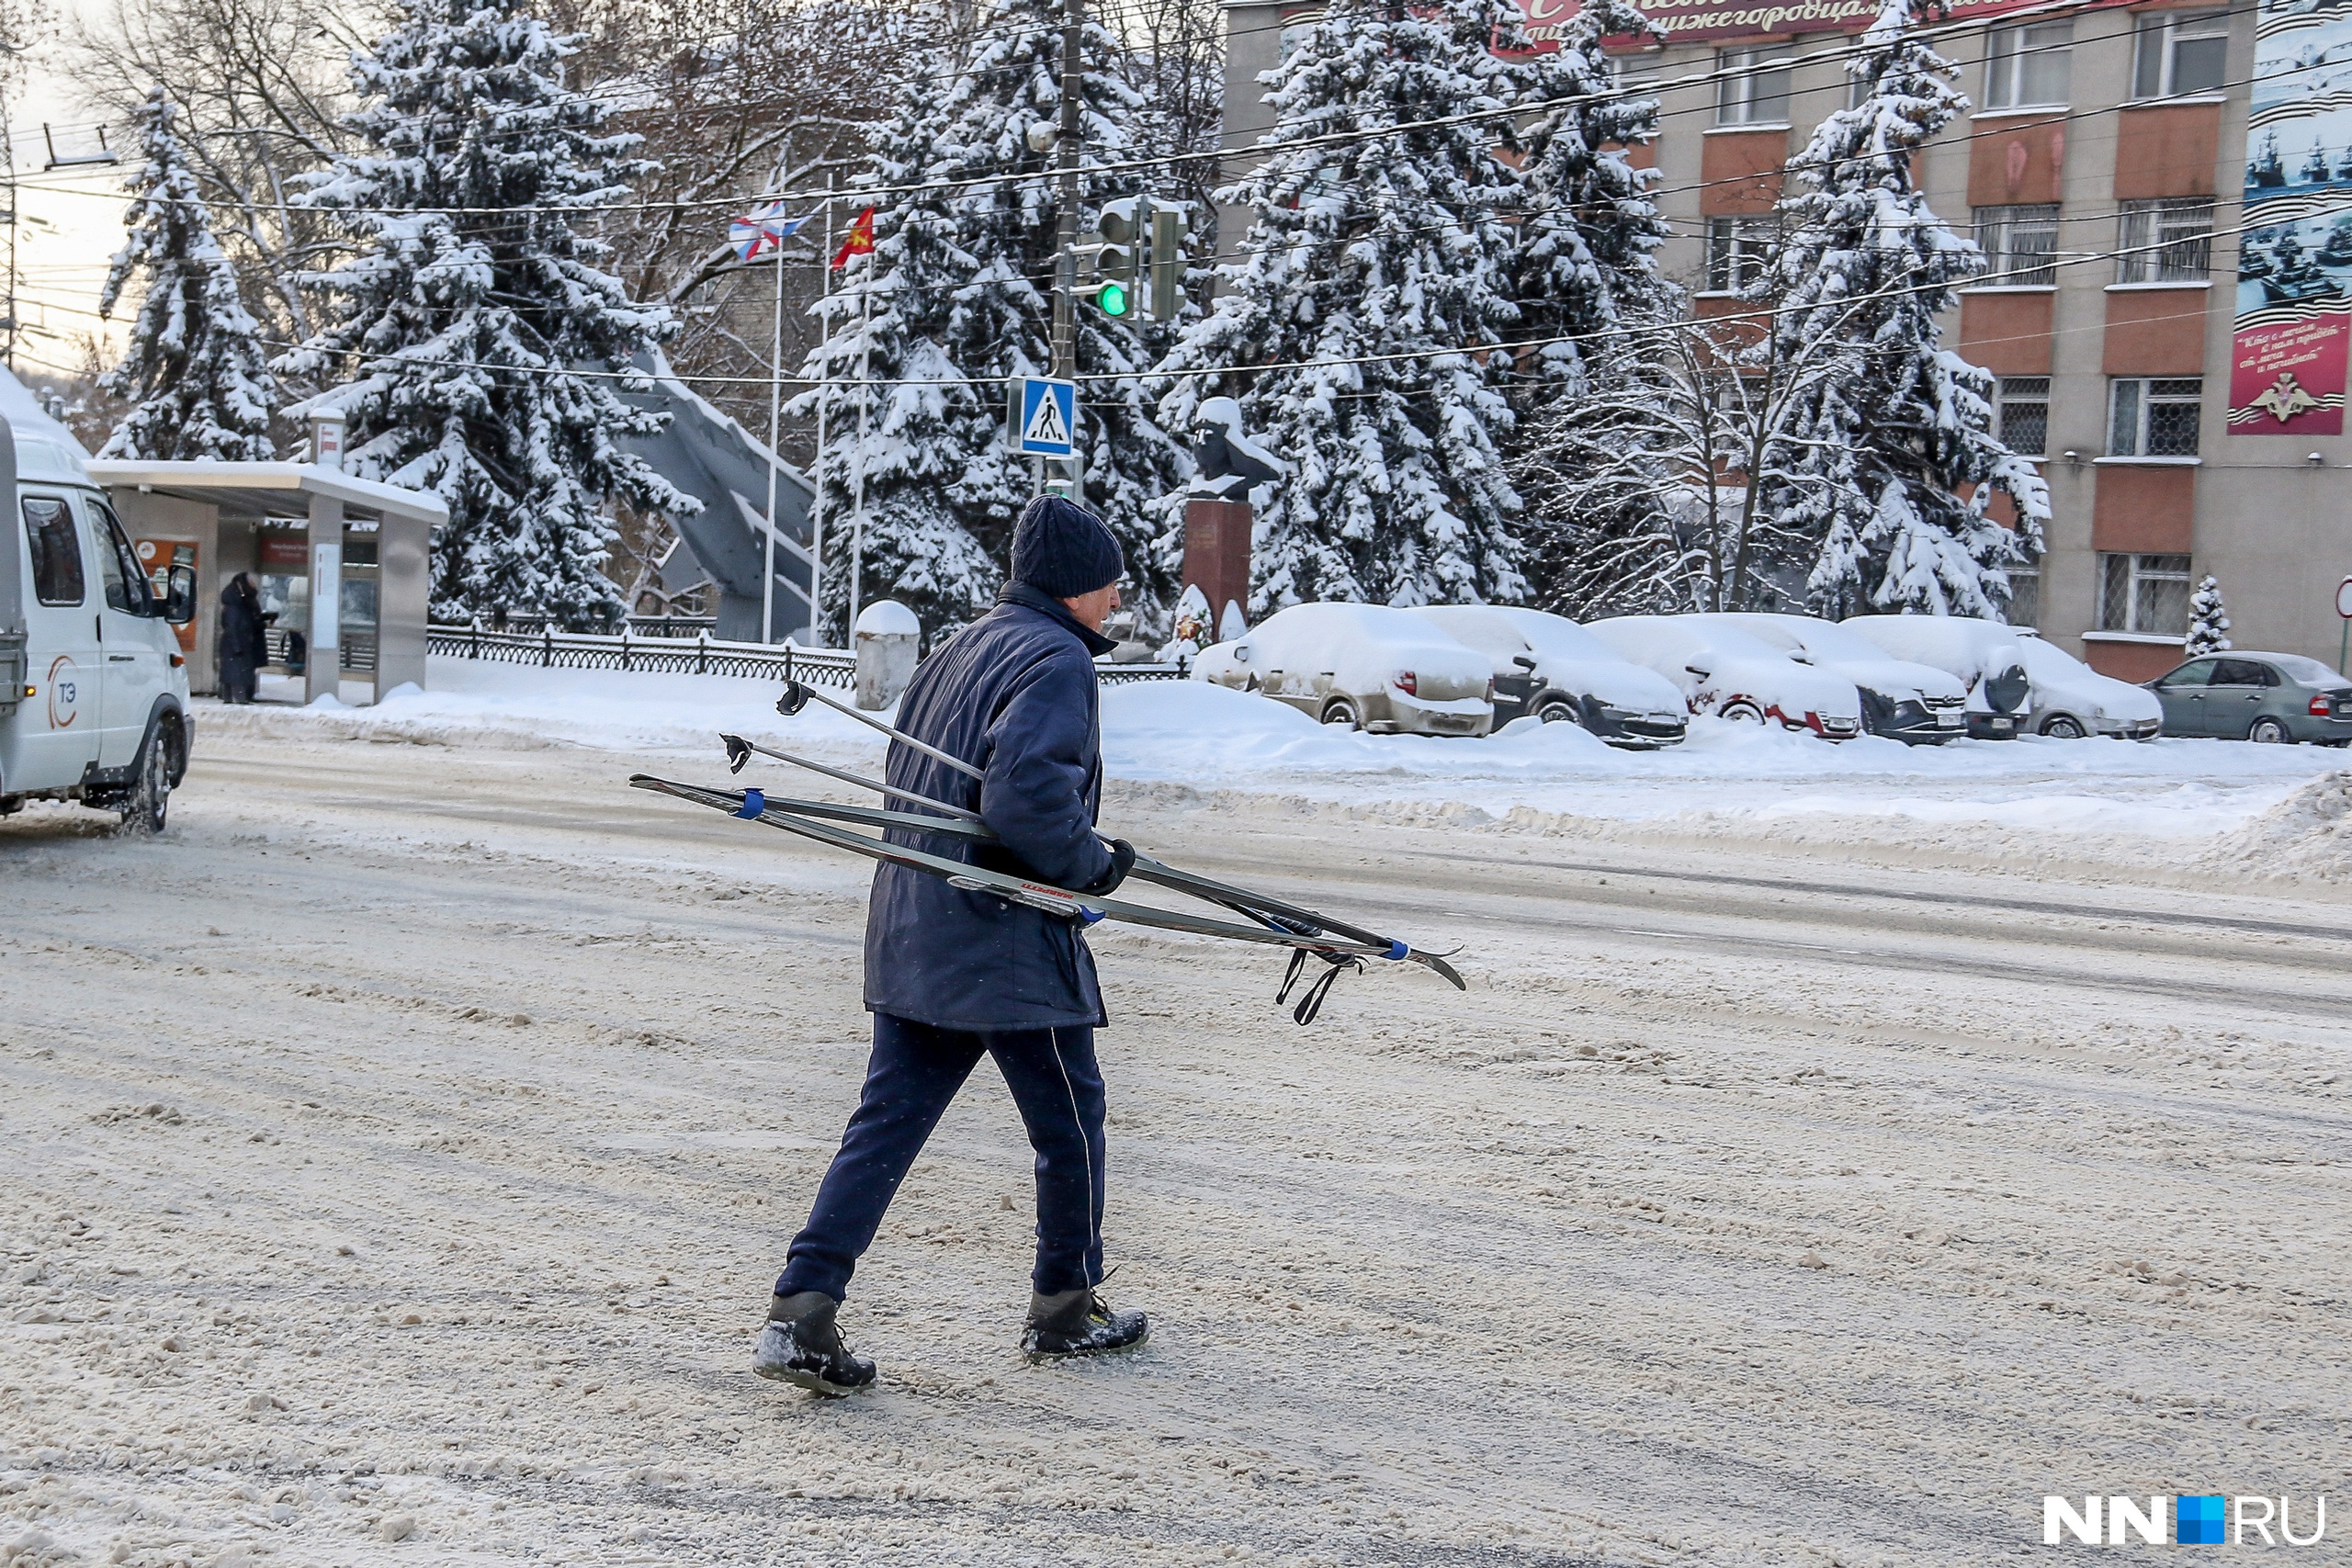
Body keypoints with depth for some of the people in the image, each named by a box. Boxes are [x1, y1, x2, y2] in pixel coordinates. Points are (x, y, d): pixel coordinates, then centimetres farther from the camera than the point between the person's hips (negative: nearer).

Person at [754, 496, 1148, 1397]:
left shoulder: (957, 652, 17)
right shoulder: (1055, 658, -11)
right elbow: (1024, 790, -26)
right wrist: (1091, 865, -12)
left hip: (908, 936, 8)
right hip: (1005, 942, -8)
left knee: (887, 1122, 7)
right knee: (1071, 1123, 10)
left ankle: (798, 1317, -1)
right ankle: (1066, 1312, 25)